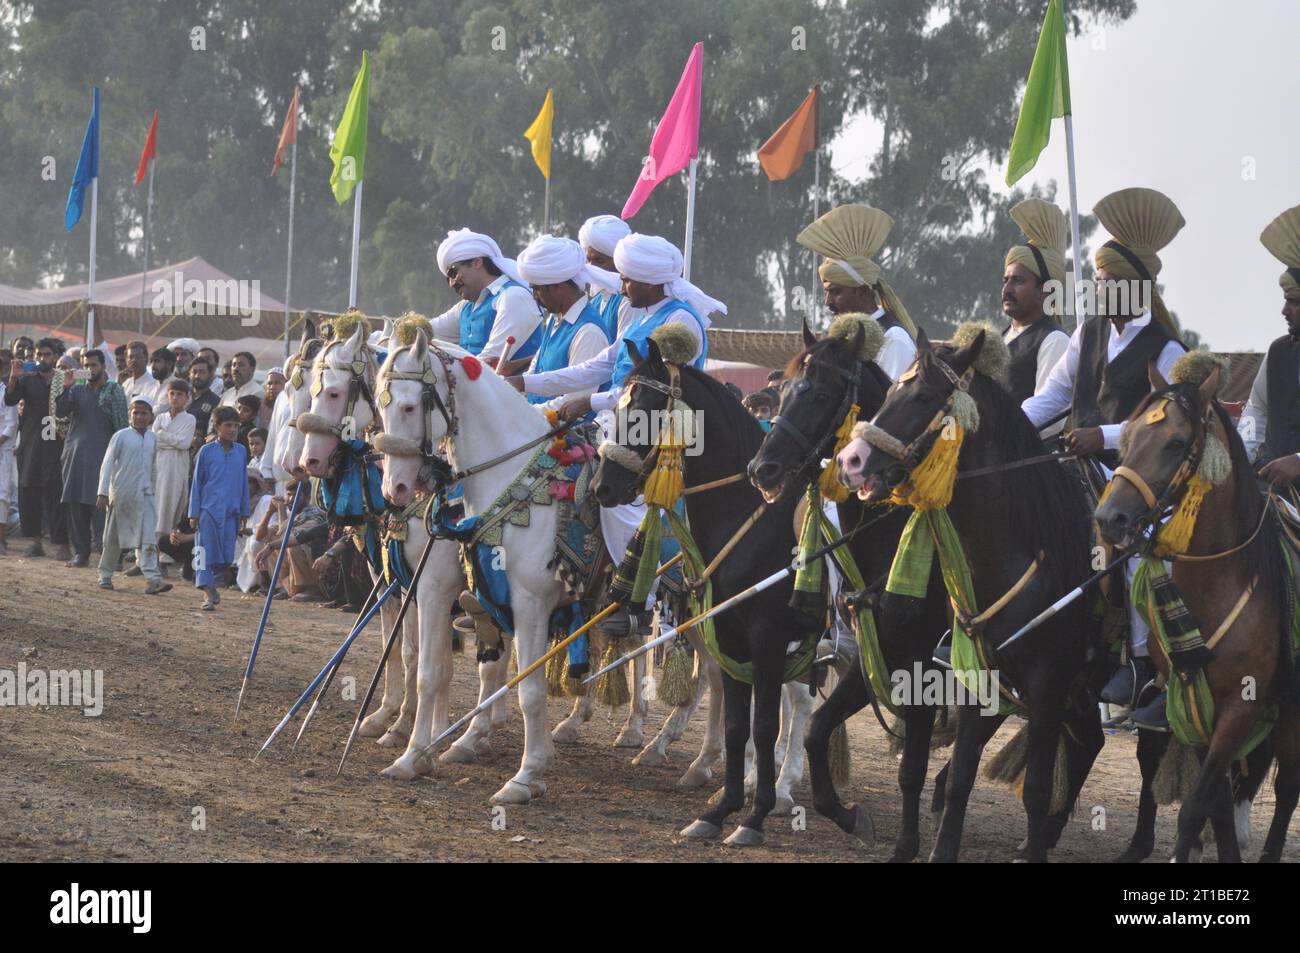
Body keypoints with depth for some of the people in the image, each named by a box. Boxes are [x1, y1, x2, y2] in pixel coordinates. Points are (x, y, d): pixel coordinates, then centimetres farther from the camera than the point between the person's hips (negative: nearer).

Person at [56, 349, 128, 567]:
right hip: (76, 454, 5)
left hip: (101, 454, -5)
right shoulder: (78, 389, 15)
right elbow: (61, 411, 3)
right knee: (76, 504, 2)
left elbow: (121, 424, 0)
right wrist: (66, 388, -9)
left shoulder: (114, 390, 3)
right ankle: (81, 552, 7)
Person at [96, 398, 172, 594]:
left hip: (144, 495, 3)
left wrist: (153, 488, 18)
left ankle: (153, 578, -18)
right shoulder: (121, 436, -5)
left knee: (149, 537, -9)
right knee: (113, 538, 7)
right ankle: (105, 575, 21)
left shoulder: (152, 439, 9)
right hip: (122, 493, -3)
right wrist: (103, 493, -12)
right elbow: (107, 464, -7)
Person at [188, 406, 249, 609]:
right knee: (206, 551, -8)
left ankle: (212, 585, 23)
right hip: (209, 509, -3)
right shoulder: (206, 451, 1)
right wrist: (194, 514, 1)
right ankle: (208, 594, -8)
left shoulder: (241, 451, 9)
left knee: (227, 557, 1)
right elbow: (197, 483, 4)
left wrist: (244, 512, 13)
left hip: (231, 511, 3)